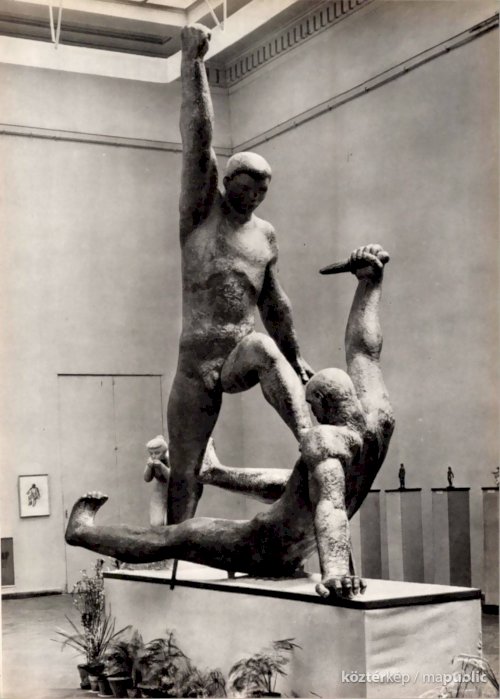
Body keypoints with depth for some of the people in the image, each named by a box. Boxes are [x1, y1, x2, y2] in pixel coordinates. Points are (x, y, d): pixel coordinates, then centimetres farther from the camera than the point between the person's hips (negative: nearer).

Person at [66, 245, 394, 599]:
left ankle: (83, 530, 32)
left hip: (266, 550, -9)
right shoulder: (379, 419, -12)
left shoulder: (323, 439, -33)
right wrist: (371, 281, 1)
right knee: (293, 482, 40)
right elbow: (363, 348, -1)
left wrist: (334, 570, -66)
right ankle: (216, 473, 68)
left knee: (175, 537, 11)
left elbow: (331, 506, -51)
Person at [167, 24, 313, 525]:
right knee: (183, 477, -2)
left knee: (265, 349, -37)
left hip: (243, 352, 1)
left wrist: (294, 356, 32)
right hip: (194, 360, -1)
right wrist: (192, 63, -15)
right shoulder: (202, 209, 5)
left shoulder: (265, 235, 16)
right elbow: (198, 137, -6)